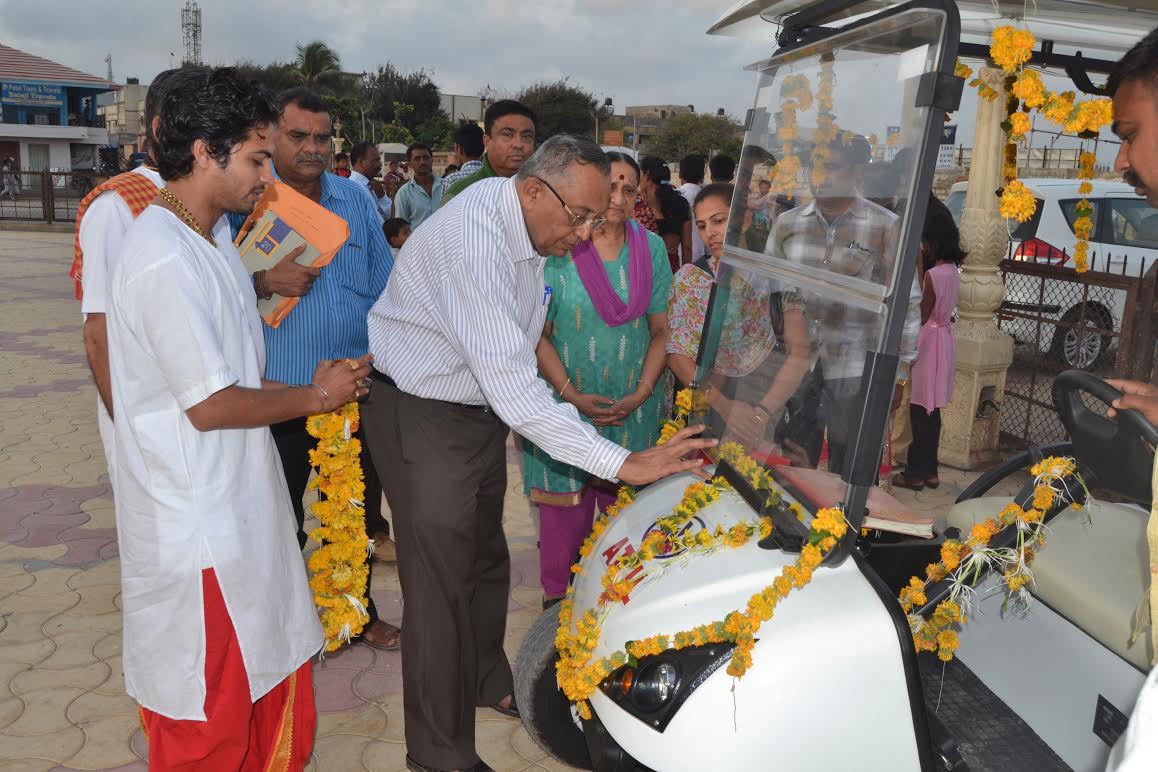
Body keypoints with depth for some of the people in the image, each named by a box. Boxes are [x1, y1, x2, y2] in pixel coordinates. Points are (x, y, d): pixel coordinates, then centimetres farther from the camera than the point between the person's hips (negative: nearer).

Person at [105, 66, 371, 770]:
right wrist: (313, 397, -8)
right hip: (197, 522, -9)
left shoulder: (213, 237, 9)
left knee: (272, 668, 21)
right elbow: (210, 406, -21)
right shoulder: (163, 262, -23)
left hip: (241, 501, 9)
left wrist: (311, 387, 3)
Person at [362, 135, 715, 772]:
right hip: (422, 418, -9)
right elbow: (511, 383, -37)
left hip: (482, 410, 9)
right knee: (441, 586, -2)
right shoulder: (473, 237, -32)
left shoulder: (530, 227, -1)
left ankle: (487, 681, 44)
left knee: (486, 561, 21)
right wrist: (623, 463, -37)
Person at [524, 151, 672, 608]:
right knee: (565, 514, 4)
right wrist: (573, 396, -14)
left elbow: (661, 331, 6)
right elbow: (537, 335, -5)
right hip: (566, 407, -2)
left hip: (635, 411, 3)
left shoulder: (651, 249, 4)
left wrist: (641, 395, -6)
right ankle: (558, 600, 22)